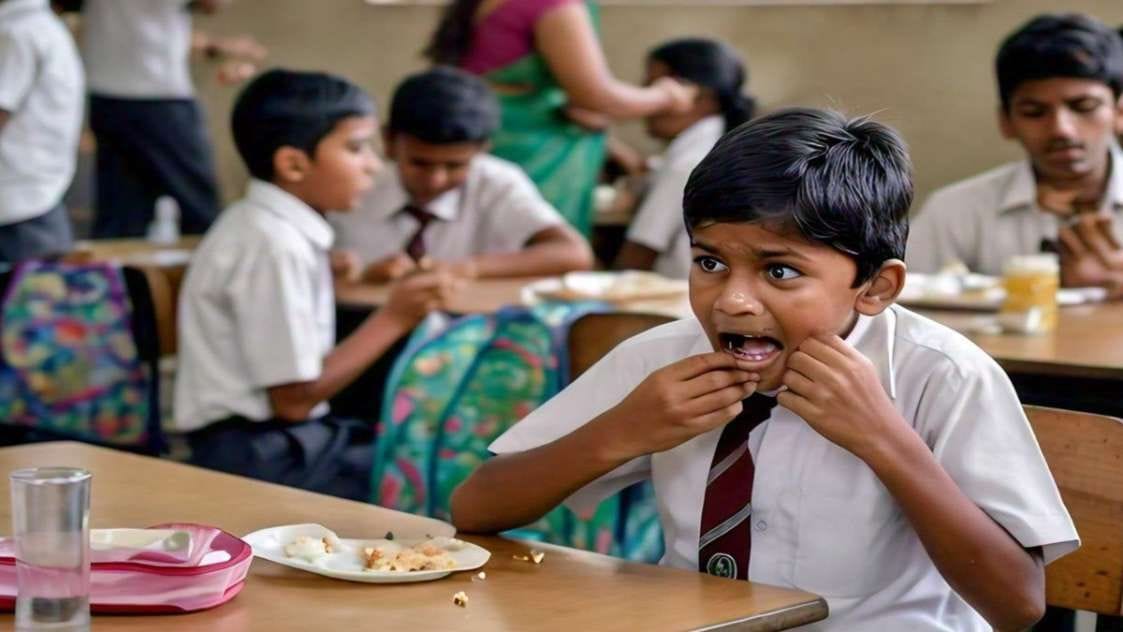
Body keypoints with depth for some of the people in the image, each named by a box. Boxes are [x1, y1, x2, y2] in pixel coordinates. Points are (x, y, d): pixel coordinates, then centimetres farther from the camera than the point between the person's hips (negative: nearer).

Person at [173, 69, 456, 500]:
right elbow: (294, 397, -18)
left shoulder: (268, 225, 9)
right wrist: (393, 319, -13)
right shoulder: (274, 246, -18)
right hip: (257, 456, -9)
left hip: (284, 436, 10)